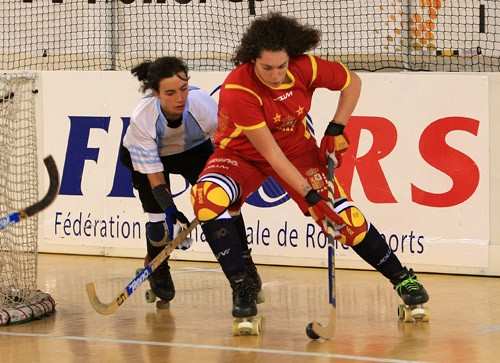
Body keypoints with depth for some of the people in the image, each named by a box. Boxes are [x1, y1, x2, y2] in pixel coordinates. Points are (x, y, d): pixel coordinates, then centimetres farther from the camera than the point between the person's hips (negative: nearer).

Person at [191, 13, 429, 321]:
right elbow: (269, 152, -31)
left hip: (297, 147, 2)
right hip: (242, 153, -2)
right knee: (208, 198, -32)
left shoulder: (305, 68, -22)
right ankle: (243, 284, -17)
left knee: (344, 215, -9)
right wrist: (310, 195, -32)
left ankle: (401, 279, 13)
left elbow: (352, 82, -1)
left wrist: (336, 130, -9)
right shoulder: (237, 90, -32)